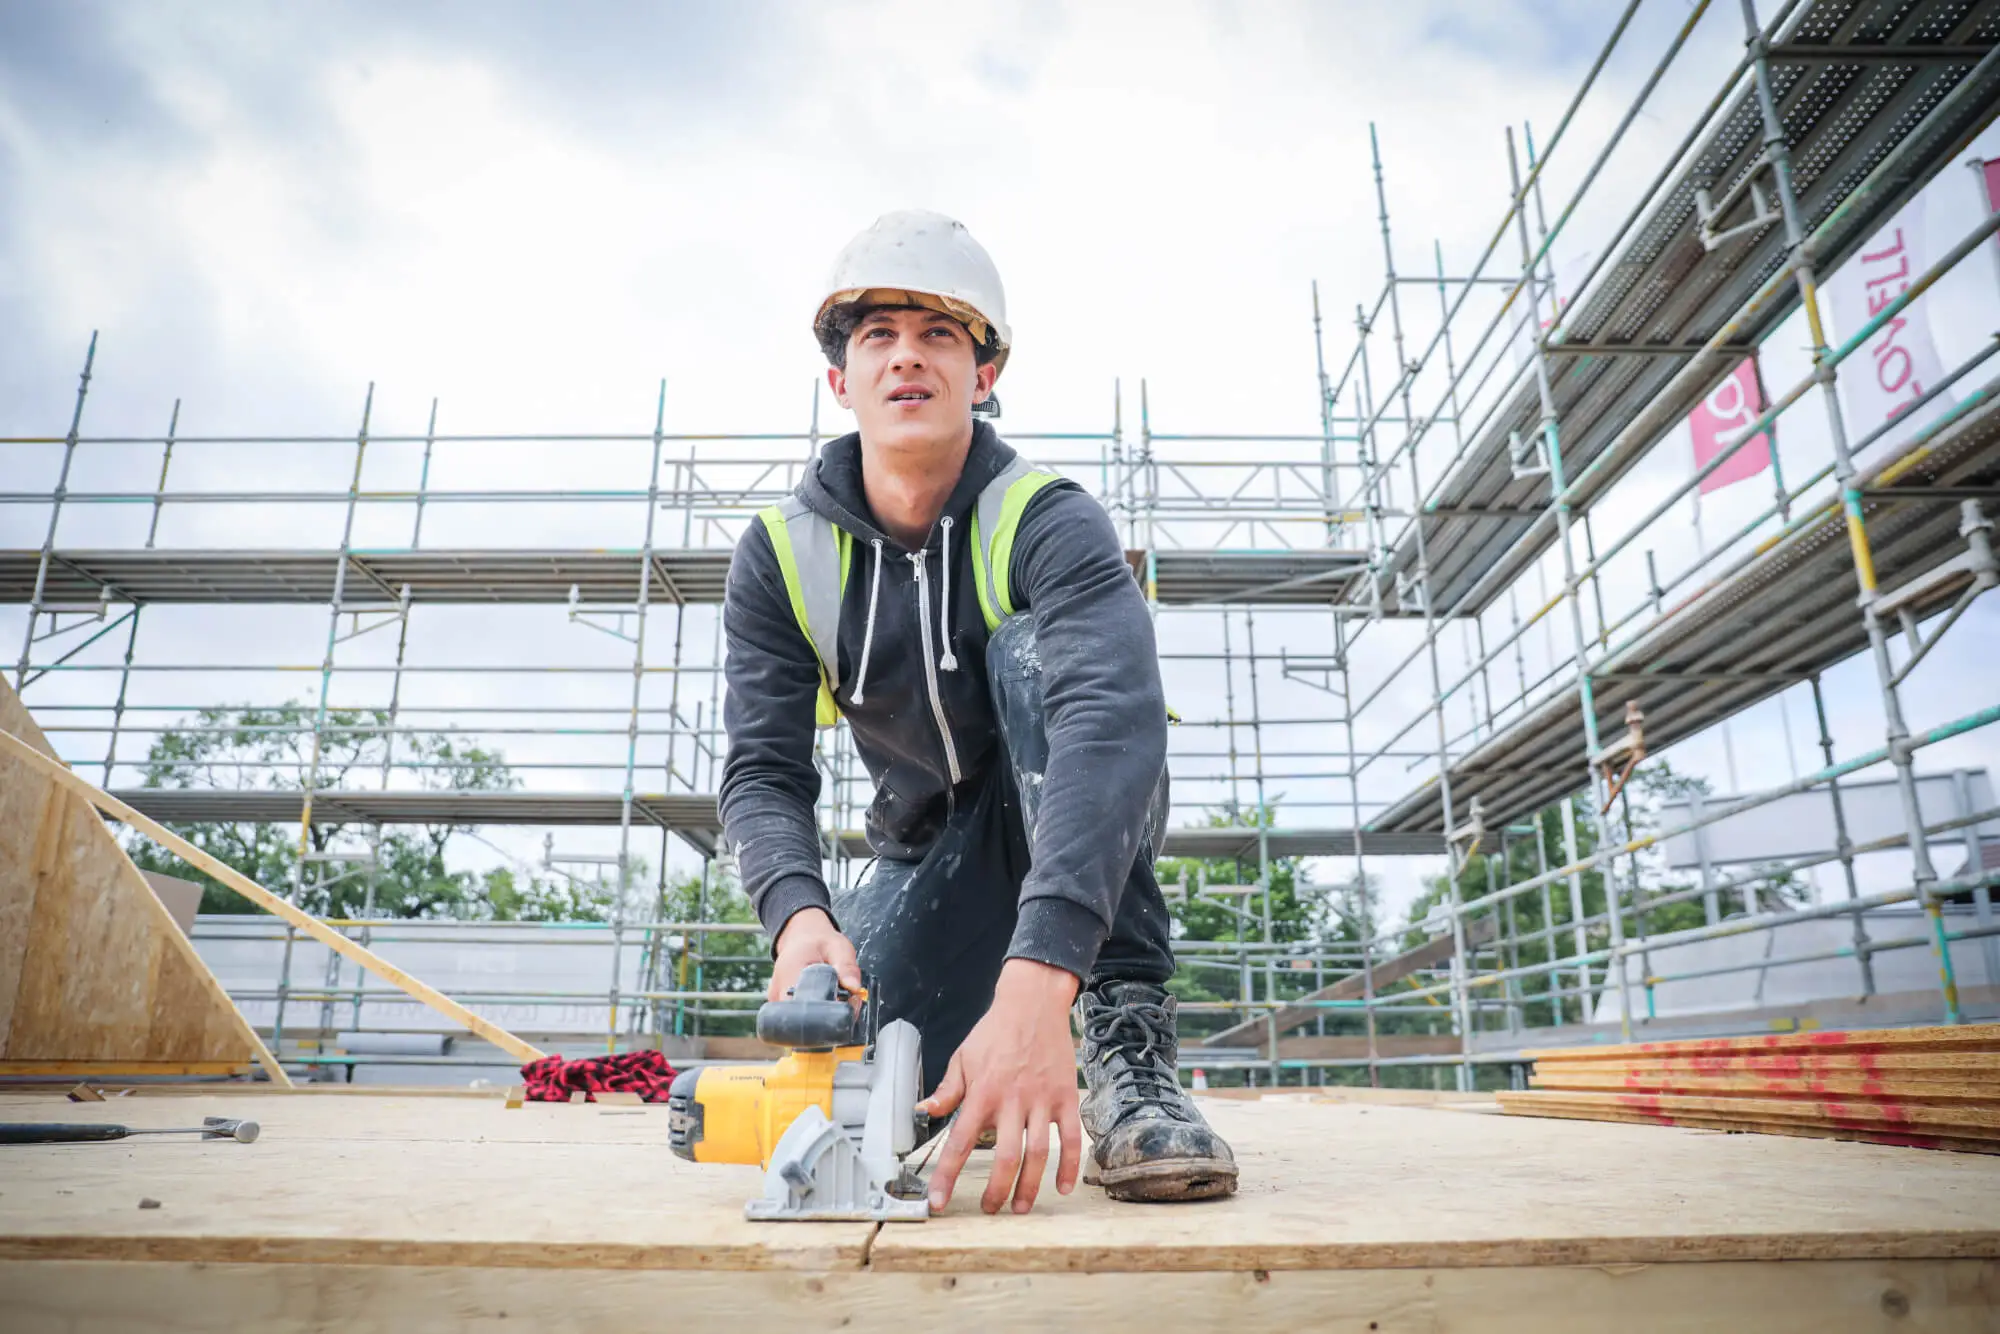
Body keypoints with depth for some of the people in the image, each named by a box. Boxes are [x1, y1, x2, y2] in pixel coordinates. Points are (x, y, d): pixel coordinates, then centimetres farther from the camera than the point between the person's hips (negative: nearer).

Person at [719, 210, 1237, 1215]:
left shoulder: (1047, 523, -23)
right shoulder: (782, 556, -10)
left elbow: (1113, 722, -41)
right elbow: (764, 772, -16)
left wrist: (1036, 985, -56)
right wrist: (799, 915, -40)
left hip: (1073, 832, -2)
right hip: (929, 849, 3)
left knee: (1033, 646, -33)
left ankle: (1124, 1051, -30)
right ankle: (984, 1090, 16)